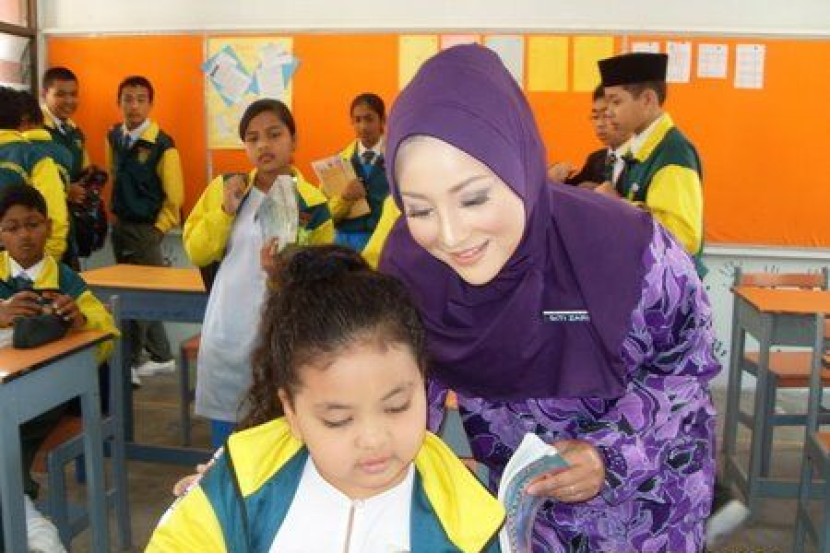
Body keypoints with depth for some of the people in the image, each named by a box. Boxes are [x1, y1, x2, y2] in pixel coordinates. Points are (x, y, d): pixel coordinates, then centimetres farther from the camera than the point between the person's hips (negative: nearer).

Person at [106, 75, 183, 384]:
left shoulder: (162, 145, -14)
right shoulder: (114, 137, 5)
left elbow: (174, 196, -11)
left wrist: (157, 230, -8)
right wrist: (118, 212, 13)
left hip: (146, 229, -7)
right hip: (120, 226, 7)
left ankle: (130, 364, 8)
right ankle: (161, 358, 25)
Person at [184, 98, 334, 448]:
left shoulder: (313, 205, -6)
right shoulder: (225, 188, 3)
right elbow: (197, 253, 3)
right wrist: (225, 211, -9)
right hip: (226, 333, 3)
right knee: (225, 447, 14)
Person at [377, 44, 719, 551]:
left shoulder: (626, 248, -33)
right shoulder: (407, 261, -22)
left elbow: (688, 363, -15)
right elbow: (420, 376, -3)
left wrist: (610, 456, -27)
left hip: (648, 477, -2)